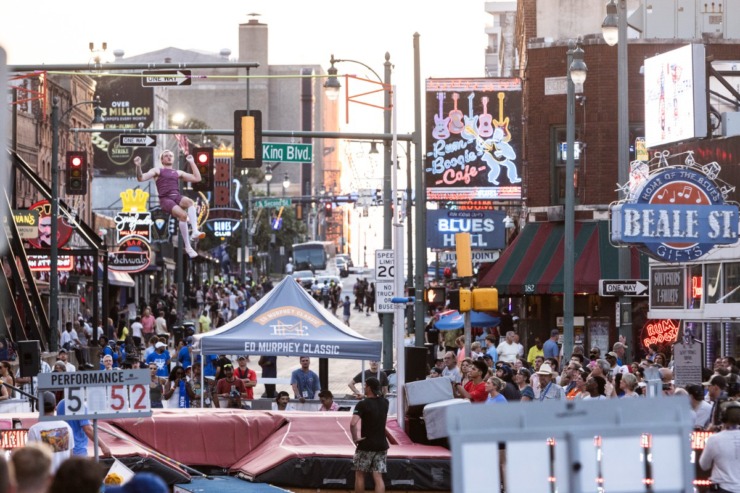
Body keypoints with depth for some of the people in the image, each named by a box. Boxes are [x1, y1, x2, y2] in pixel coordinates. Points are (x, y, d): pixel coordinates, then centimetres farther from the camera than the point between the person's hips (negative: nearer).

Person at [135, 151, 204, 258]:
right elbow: (141, 178, 5)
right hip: (165, 199, -3)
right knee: (182, 215, -32)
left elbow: (197, 179, 24)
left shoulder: (178, 173, 28)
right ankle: (188, 247, -29)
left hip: (177, 197, 3)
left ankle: (195, 232, -50)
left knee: (190, 202, -35)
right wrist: (138, 166, -12)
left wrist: (192, 163, 25)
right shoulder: (157, 171, 17)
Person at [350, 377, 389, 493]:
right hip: (382, 445, 4)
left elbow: (353, 423, -25)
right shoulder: (384, 402, 4)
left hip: (366, 445, -4)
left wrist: (355, 438, -13)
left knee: (359, 474, 11)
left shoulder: (363, 404, -14)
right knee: (378, 477, 1)